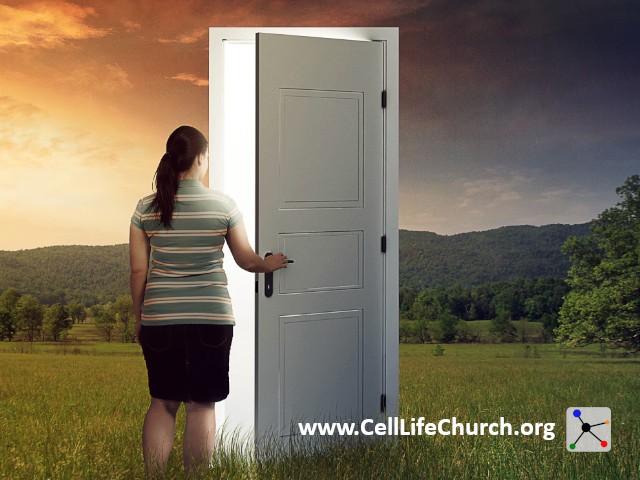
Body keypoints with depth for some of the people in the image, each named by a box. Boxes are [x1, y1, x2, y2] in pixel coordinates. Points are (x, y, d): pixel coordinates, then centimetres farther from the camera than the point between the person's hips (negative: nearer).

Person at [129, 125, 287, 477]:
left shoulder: (146, 208, -1)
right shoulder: (223, 204, -4)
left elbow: (138, 270, 1)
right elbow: (246, 260, 5)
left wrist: (139, 318, 13)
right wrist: (269, 264, 26)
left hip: (159, 319, 2)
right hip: (210, 317, -2)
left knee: (162, 403, 14)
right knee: (201, 407, 7)